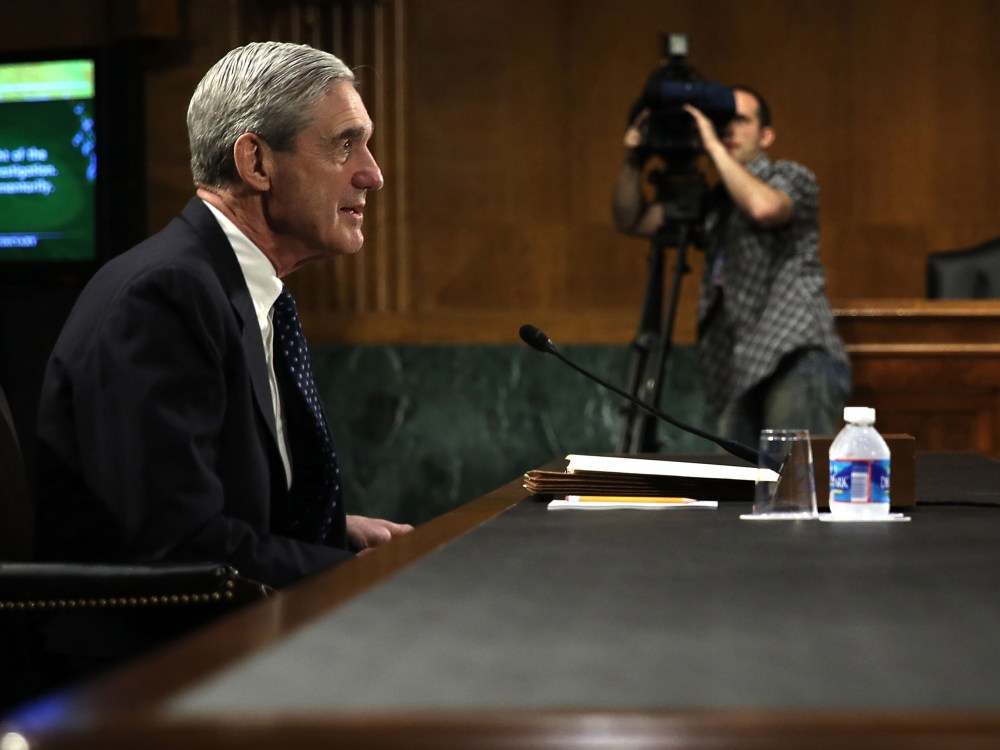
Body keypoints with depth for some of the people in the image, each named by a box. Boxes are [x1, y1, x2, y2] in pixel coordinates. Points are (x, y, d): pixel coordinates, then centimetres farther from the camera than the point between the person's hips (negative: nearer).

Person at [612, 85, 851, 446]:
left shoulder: (791, 177, 7)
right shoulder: (712, 202, 24)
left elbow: (763, 207, -17)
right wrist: (632, 161, 8)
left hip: (800, 361, -7)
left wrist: (714, 146, -7)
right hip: (741, 375, 7)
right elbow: (633, 221, 24)